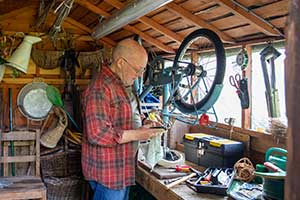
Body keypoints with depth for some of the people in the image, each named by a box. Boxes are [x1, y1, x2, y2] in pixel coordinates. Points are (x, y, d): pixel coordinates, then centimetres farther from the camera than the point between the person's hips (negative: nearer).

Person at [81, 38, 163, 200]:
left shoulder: (125, 86, 12)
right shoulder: (99, 89, -21)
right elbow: (98, 134, -28)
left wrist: (142, 125, 5)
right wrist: (137, 135, -21)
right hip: (107, 172, -9)